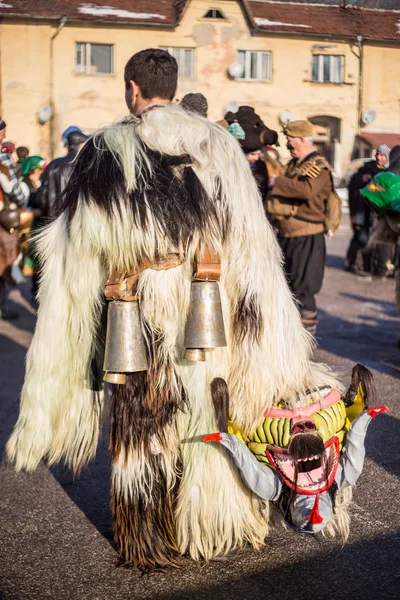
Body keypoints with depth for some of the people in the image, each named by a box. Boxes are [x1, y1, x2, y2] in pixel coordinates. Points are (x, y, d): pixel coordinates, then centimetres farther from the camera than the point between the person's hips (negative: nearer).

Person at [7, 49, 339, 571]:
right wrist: (278, 349, 6)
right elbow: (254, 247, -1)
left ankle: (150, 545, 29)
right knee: (212, 418, 19)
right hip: (210, 320, 3)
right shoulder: (220, 145, -1)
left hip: (137, 318, -2)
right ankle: (219, 528, 36)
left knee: (141, 430, 14)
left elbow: (71, 261, -8)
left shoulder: (105, 153, -9)